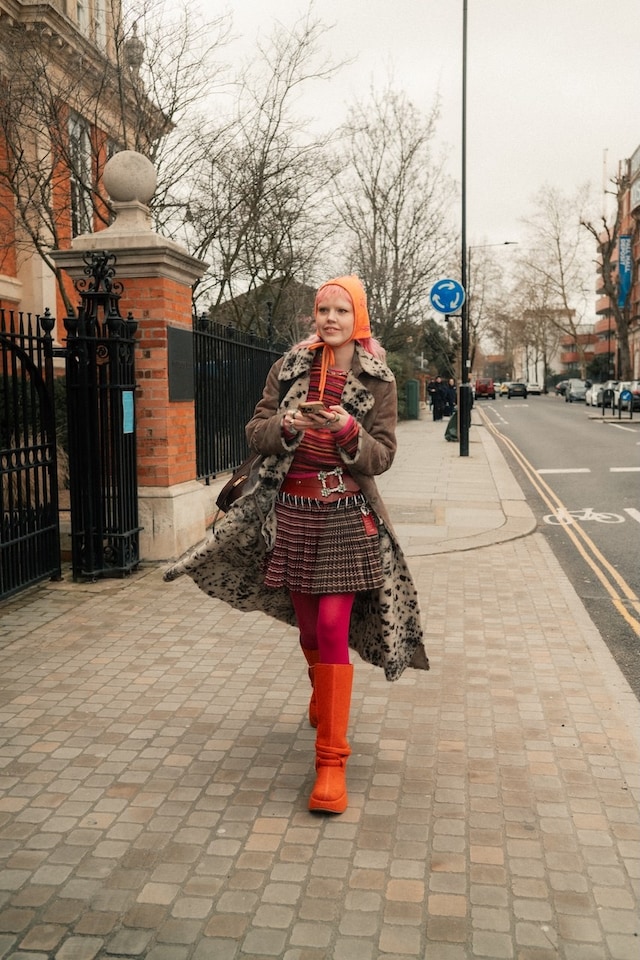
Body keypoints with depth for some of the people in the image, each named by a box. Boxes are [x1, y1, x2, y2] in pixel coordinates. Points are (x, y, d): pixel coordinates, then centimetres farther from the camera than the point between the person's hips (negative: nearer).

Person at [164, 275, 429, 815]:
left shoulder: (378, 381, 0)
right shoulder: (291, 367, 5)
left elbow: (382, 457, -4)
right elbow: (256, 434, 2)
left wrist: (349, 432, -23)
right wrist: (286, 426, -19)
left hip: (347, 517, -2)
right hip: (291, 512, 3)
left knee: (332, 630, -9)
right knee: (308, 626, 14)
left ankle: (332, 760, -3)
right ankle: (322, 701, 45)